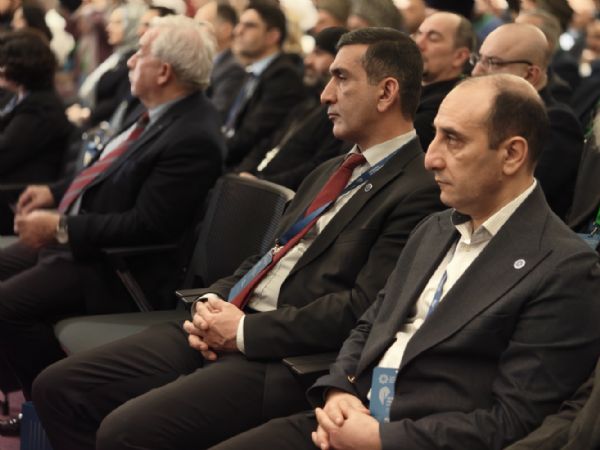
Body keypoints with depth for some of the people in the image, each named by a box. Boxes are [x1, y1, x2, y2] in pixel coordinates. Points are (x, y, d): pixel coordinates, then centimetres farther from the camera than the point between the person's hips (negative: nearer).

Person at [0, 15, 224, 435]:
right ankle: (36, 398, 17)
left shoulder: (193, 139, -25)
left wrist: (61, 227, -21)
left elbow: (146, 226, -26)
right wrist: (56, 193, 10)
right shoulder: (164, 115, 5)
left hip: (114, 267, -10)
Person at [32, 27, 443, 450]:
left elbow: (363, 309, -18)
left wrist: (245, 329, -14)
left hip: (284, 358, -9)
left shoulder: (419, 190, -9)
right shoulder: (330, 171, 21)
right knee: (58, 387, 1)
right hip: (222, 330, 9)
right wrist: (212, 302, 1)